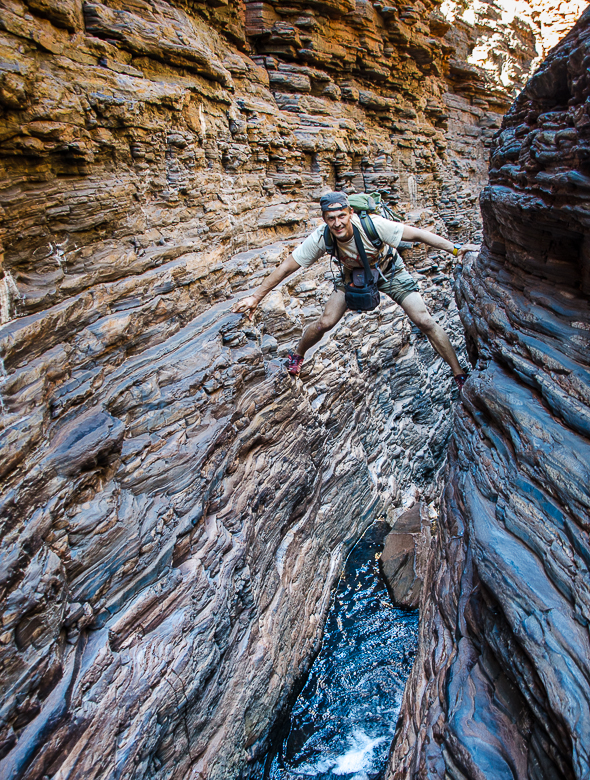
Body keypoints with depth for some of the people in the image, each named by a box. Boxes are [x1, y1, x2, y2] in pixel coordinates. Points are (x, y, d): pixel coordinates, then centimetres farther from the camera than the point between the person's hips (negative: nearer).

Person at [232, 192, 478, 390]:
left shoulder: (371, 225, -37)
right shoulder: (320, 239, -29)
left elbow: (417, 233, -31)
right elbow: (286, 267, -23)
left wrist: (455, 248, -37)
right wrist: (256, 297, -24)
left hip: (389, 272, -2)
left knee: (425, 322, -13)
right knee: (325, 323, -5)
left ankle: (460, 375, 1)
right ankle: (296, 355, 27)